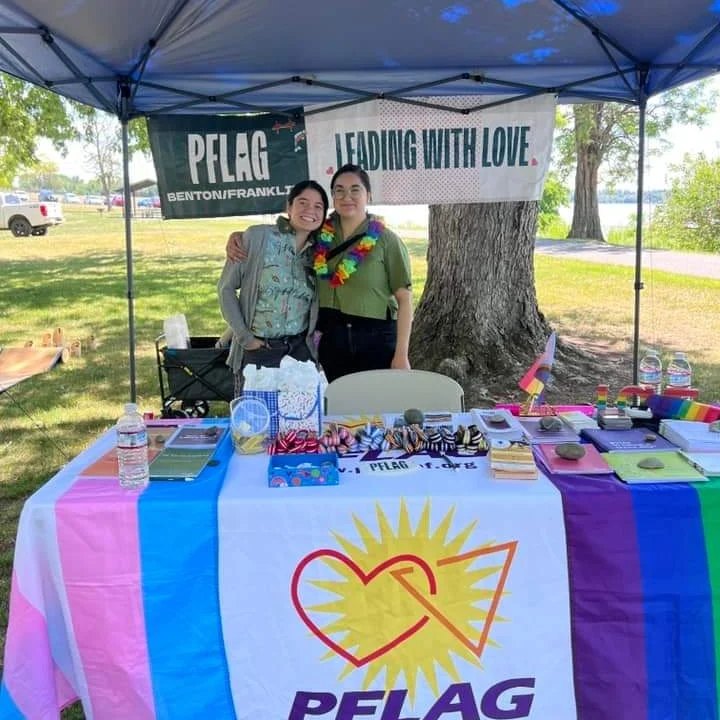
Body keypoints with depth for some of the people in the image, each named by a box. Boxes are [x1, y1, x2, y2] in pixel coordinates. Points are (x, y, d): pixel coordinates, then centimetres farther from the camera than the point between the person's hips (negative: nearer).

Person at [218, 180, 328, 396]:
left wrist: (314, 332, 0)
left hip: (300, 350, 3)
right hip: (257, 350, -3)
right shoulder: (258, 236, -8)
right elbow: (226, 287, -4)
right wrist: (244, 337, -7)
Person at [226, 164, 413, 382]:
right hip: (332, 338, 3)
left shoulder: (386, 240, -4)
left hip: (377, 339, -3)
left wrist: (401, 355, -10)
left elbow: (404, 299, -5)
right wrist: (238, 235, -1)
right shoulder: (320, 235, 6)